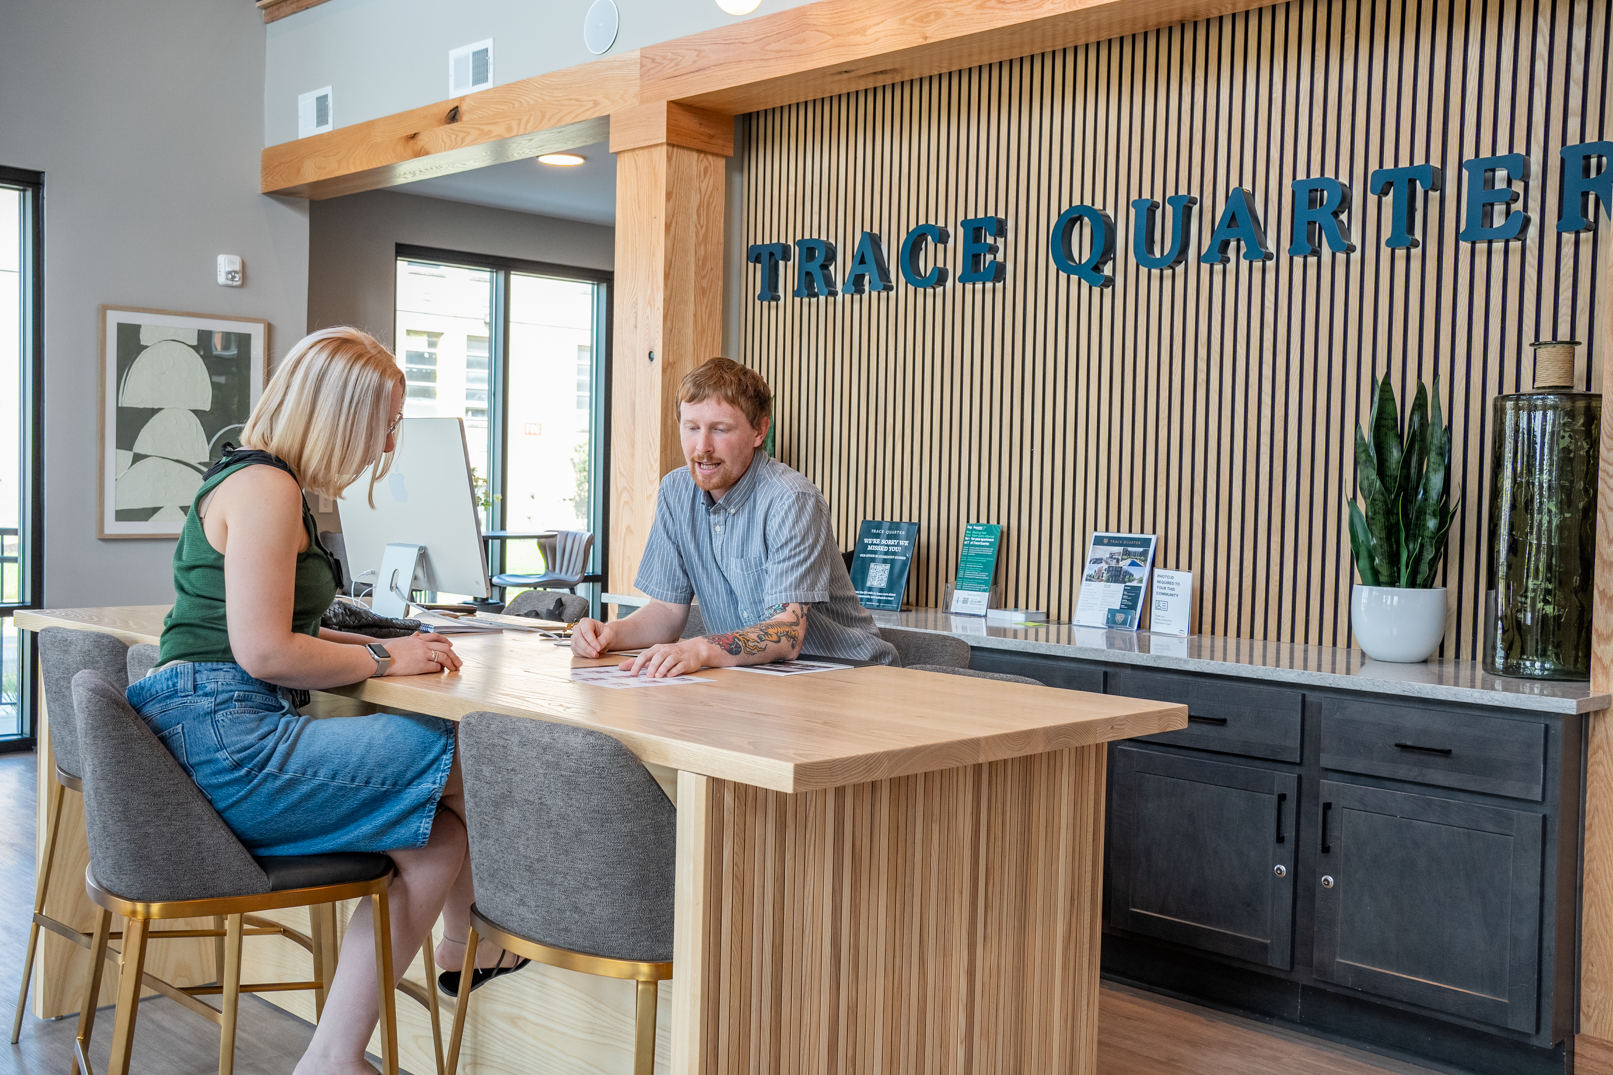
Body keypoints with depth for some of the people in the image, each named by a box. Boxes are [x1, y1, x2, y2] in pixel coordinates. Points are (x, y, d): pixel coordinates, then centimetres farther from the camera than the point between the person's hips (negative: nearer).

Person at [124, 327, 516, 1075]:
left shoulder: (267, 483, 21)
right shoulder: (263, 487, -13)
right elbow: (264, 652, -20)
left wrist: (381, 645, 14)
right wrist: (382, 660, -6)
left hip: (206, 740, 11)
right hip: (223, 741, -11)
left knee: (437, 836, 2)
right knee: (464, 756, -11)